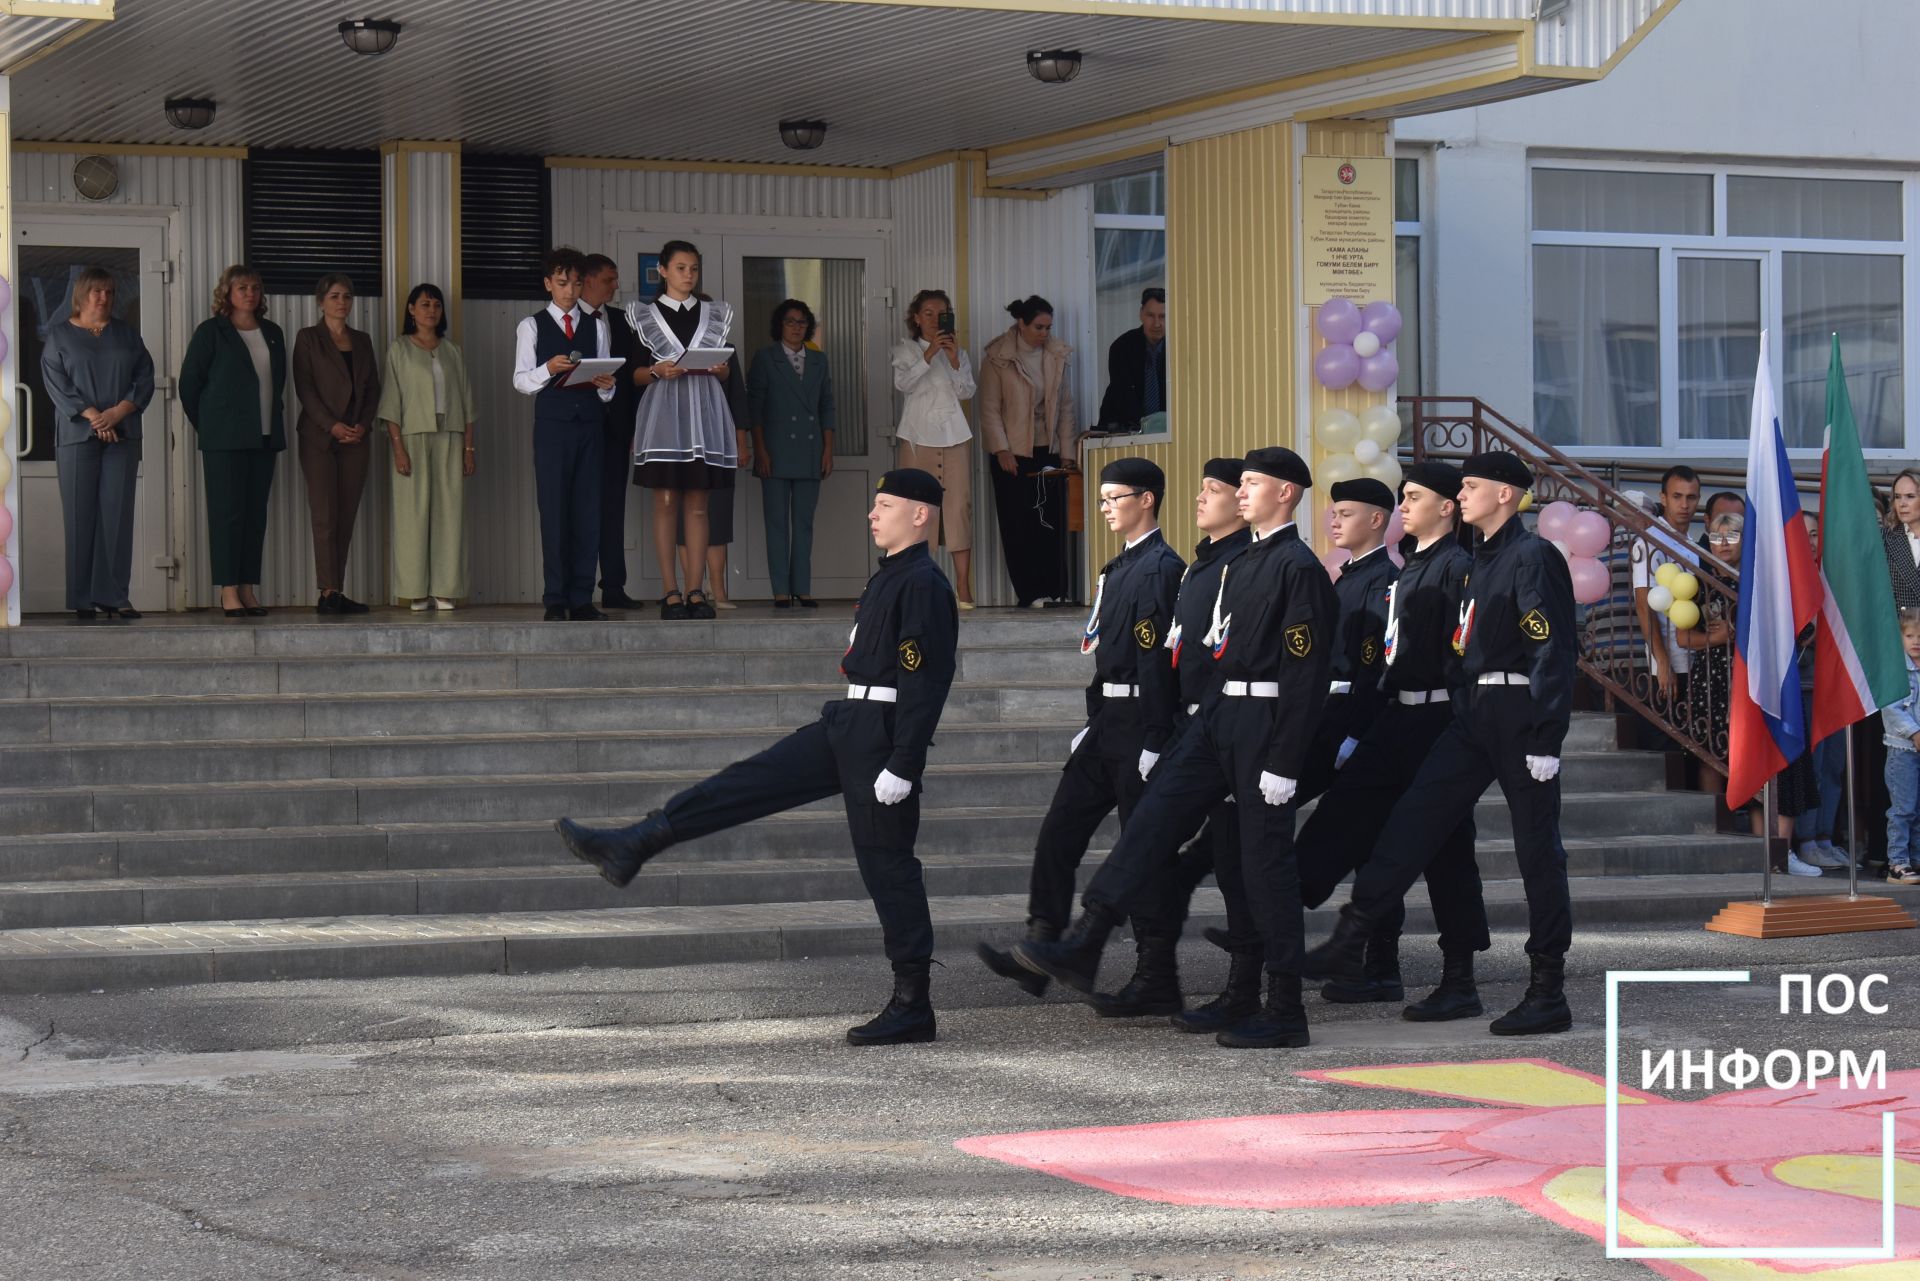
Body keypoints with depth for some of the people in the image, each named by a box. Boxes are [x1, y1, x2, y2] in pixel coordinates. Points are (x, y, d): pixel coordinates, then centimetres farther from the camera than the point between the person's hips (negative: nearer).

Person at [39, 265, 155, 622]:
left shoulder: (126, 334, 14)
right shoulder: (60, 336, 7)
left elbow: (145, 378, 7)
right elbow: (55, 382, -3)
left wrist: (119, 411, -9)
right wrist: (92, 416, -14)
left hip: (122, 435, 2)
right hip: (77, 434, -2)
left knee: (117, 514, -2)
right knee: (80, 516, -4)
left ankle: (114, 596, -2)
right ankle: (82, 600, -2)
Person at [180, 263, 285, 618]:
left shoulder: (272, 334, 14)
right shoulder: (211, 332, -1)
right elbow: (189, 382, 0)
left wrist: (273, 419, 16)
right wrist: (205, 426, 2)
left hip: (264, 437, 5)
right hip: (224, 439, -5)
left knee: (256, 513, 4)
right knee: (227, 512, -7)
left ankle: (248, 589, 6)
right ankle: (229, 591, -7)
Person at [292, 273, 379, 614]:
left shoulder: (362, 341, 16)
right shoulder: (308, 338, 3)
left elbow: (373, 388, 13)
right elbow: (304, 387, -5)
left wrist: (362, 425, -4)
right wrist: (332, 426, -14)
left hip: (356, 437, 4)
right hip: (319, 437, -4)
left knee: (347, 517, 1)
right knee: (325, 515, -10)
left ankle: (337, 593, 2)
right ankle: (328, 592, -13)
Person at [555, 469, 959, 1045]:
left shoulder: (925, 586, -14)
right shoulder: (889, 578, 17)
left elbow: (927, 682, -20)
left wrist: (901, 766, -23)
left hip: (881, 738, -9)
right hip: (844, 727, 9)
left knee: (888, 865, -3)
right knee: (748, 782, 4)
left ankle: (912, 1006, 4)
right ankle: (629, 849, 5)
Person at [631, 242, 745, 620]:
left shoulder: (716, 315, 14)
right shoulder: (645, 316, 8)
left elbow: (728, 374, 15)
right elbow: (636, 374, 6)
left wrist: (721, 369, -7)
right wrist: (657, 371, -14)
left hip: (704, 416, 2)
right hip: (663, 414, -2)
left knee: (698, 506, 1)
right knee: (665, 504, -4)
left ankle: (696, 592, 1)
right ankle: (671, 592, -3)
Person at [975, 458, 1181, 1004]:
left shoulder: (1161, 568, -14)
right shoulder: (1120, 568, 17)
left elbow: (1157, 659, -19)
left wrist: (1153, 745, -21)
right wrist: (1093, 724, 18)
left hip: (1140, 729, -9)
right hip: (1107, 727, 9)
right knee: (1058, 834, 5)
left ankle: (1159, 985, 4)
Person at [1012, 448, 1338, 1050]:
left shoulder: (1299, 569, -12)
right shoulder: (1243, 563, 17)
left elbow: (1306, 672, -16)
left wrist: (1283, 764, -19)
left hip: (1264, 724, -9)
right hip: (1219, 718, 9)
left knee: (1266, 860, -3)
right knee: (1151, 820, 1)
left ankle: (1285, 1011, 5)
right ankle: (1081, 950, -1)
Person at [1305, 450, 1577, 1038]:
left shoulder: (1533, 556, -12)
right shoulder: (1483, 557, 16)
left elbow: (1555, 652, -17)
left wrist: (1545, 741, -20)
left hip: (1521, 714, -9)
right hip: (1476, 713, 9)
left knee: (1538, 849, -1)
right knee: (1415, 816, 2)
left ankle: (1549, 994, 5)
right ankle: (1350, 942, 1)